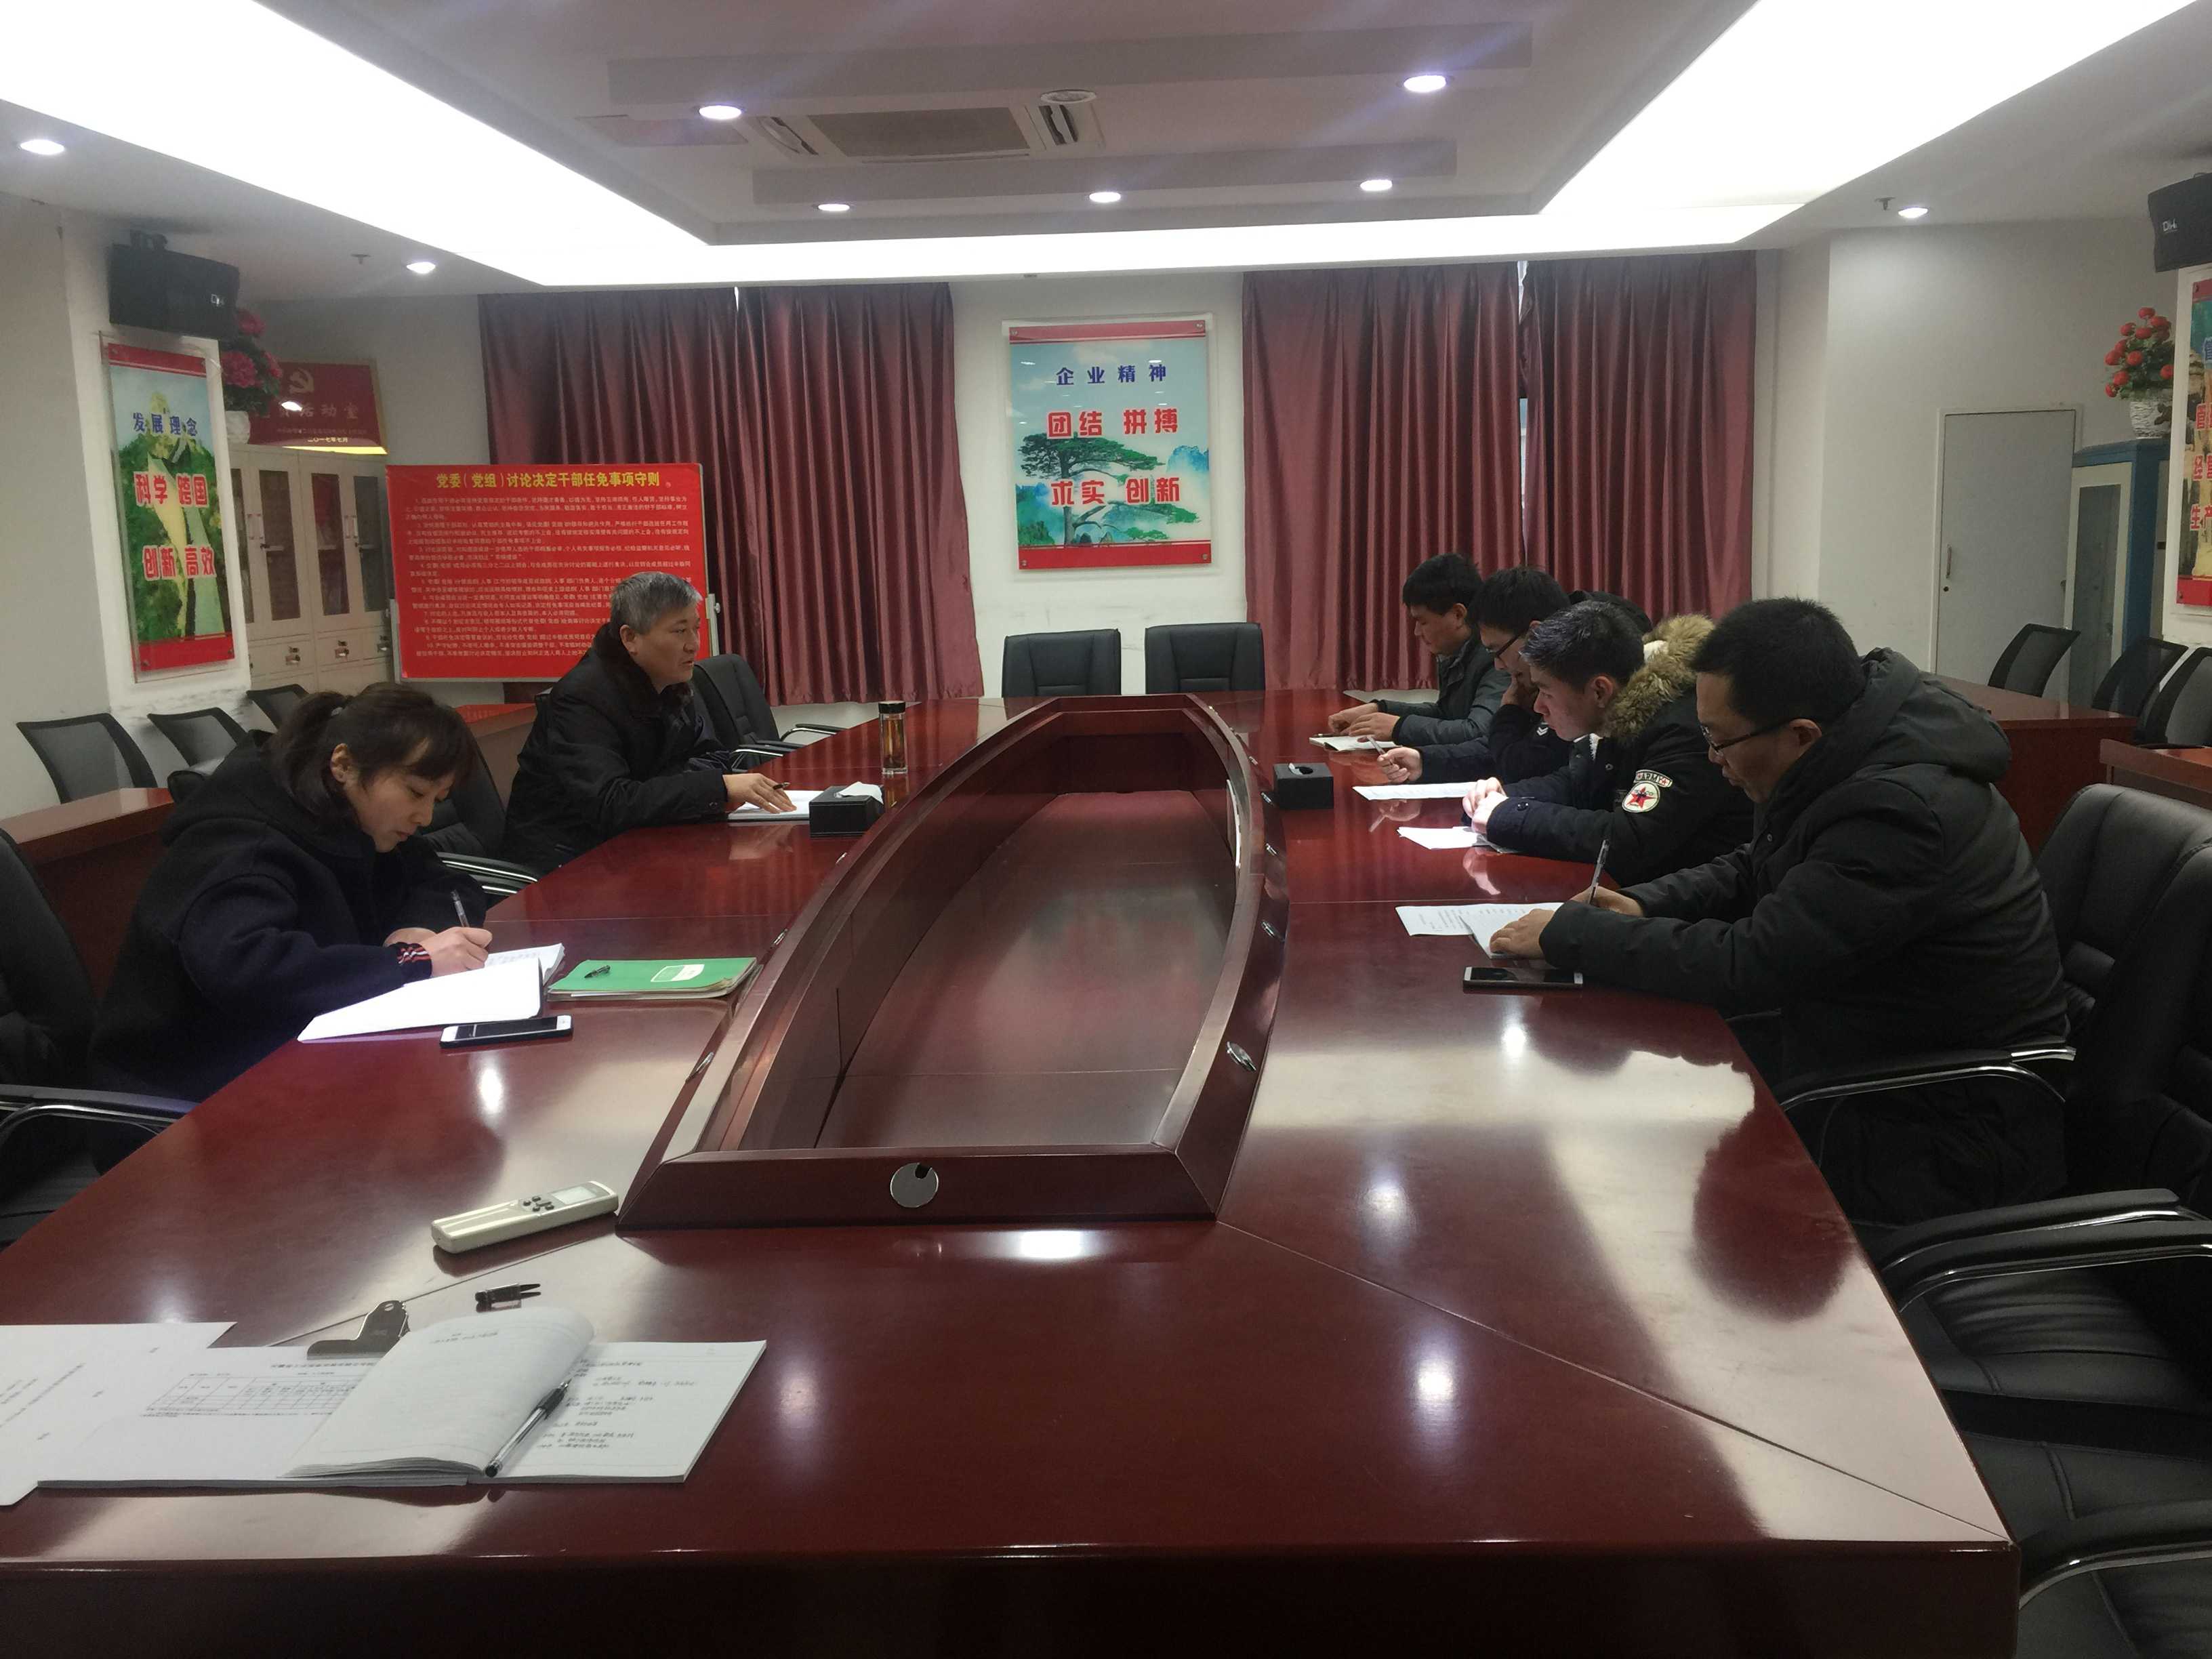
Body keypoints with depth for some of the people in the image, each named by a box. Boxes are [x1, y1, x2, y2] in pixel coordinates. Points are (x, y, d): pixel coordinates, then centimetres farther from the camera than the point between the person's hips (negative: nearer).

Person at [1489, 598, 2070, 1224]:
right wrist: (1641, 907, -2)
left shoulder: (1900, 811, -31)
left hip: (1950, 1142, -9)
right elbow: (1756, 869, 15)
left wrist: (1568, 933, -20)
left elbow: (1747, 965, -30)